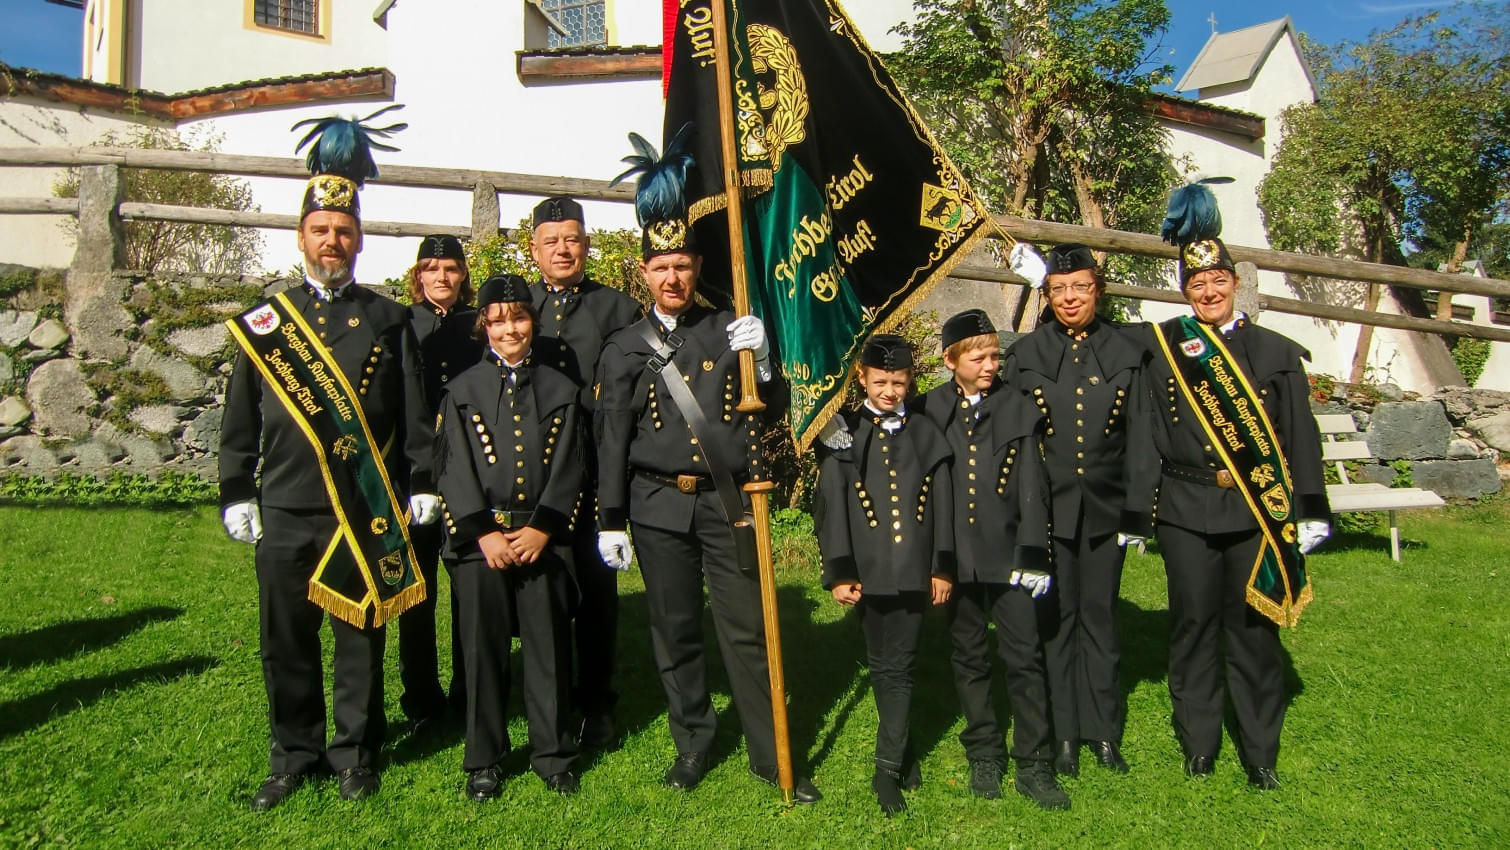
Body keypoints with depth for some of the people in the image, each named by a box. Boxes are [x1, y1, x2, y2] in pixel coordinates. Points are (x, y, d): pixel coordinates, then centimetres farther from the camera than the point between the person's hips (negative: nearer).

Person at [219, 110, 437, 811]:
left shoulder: (388, 321, 5)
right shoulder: (263, 323, 8)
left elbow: (413, 413, 4)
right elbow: (241, 420, 9)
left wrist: (421, 487, 0)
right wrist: (237, 497, 6)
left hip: (368, 514, -1)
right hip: (285, 513, 2)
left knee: (360, 635, 8)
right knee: (286, 640, 9)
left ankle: (355, 754, 24)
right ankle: (295, 755, 26)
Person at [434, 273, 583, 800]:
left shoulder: (560, 390, 8)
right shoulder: (463, 391, 5)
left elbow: (567, 467, 3)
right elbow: (455, 469, -1)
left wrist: (541, 529, -8)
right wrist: (485, 534, -11)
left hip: (542, 536, 1)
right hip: (479, 536, -1)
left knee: (549, 645, 4)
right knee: (483, 649, 5)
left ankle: (553, 754, 19)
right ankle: (484, 761, 19)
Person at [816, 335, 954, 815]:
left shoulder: (925, 433, 8)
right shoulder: (844, 435, 1)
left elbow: (942, 505, 9)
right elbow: (831, 507, -2)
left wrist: (943, 567, 5)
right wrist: (838, 573, -6)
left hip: (914, 570, 1)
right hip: (869, 571, -1)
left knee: (901, 665, 4)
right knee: (882, 665, 8)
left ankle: (886, 768, 13)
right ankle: (900, 750, 25)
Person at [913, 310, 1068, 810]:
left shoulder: (1020, 410, 2)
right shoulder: (928, 410, 3)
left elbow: (1033, 491, -2)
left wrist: (1033, 557, -6)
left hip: (1008, 554, -1)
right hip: (956, 557, 1)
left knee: (1025, 657, 2)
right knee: (969, 657, 11)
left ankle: (1033, 764, 13)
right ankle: (983, 754, 25)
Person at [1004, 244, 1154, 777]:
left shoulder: (1126, 353, 4)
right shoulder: (1025, 354, 1)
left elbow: (1139, 437, 4)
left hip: (1105, 507, 1)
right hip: (1049, 507, -1)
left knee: (1100, 616, 11)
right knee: (1055, 618, 7)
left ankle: (1103, 730, 24)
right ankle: (1063, 733, 20)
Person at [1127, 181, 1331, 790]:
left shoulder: (1277, 352, 5)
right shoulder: (1160, 349, 2)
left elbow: (1300, 438, 3)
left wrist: (1309, 513, 1)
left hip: (1260, 512, 1)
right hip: (1187, 510, 0)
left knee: (1254, 627, 7)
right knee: (1194, 625, 7)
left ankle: (1260, 752, 21)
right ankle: (1198, 744, 22)